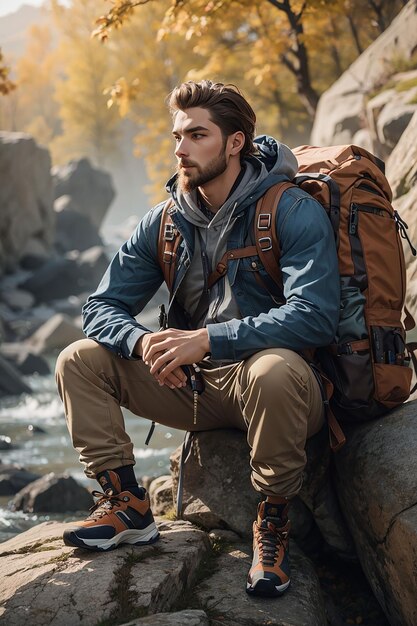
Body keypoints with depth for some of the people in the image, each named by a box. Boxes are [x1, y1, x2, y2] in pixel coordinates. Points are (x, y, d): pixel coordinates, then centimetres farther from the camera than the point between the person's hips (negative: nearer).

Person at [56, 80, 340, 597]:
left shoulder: (292, 211, -13)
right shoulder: (165, 224, 4)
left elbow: (316, 315, -26)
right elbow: (101, 308, 3)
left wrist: (208, 339, -31)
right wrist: (144, 343, -21)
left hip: (276, 386, -5)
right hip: (197, 386, 6)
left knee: (273, 370, -41)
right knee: (80, 360, -4)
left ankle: (273, 523, -19)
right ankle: (127, 504, -2)